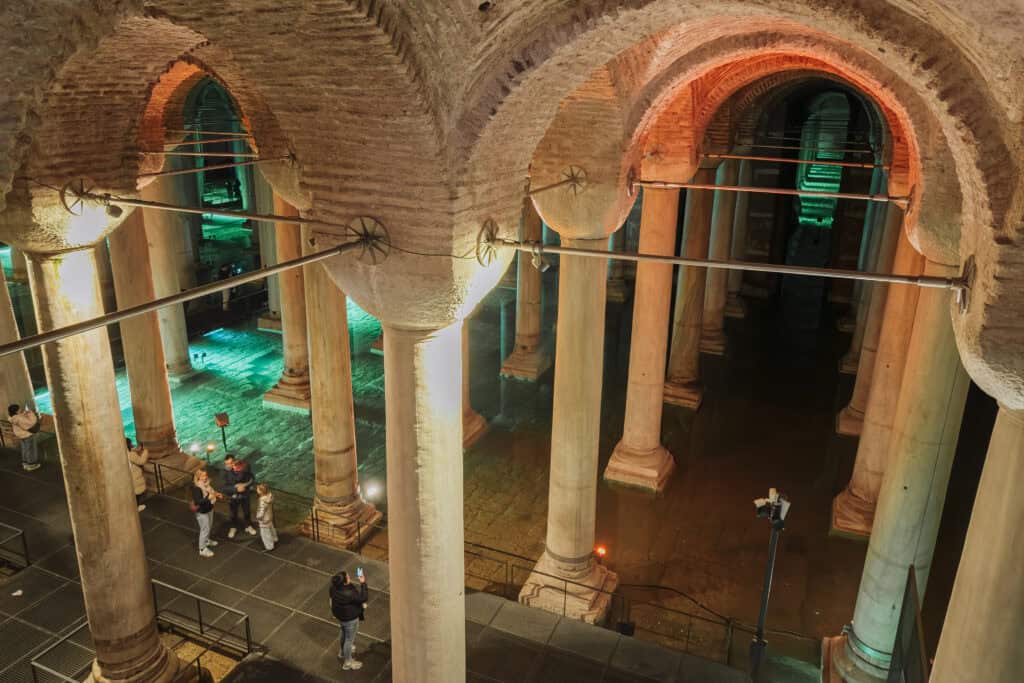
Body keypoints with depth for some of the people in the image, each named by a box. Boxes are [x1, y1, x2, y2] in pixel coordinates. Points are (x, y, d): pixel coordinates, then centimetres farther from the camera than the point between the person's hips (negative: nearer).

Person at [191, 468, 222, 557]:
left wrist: (216, 494, -2)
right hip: (202, 512, -8)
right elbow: (198, 501, -35)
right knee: (205, 529, 2)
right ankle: (202, 549, 17)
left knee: (209, 526, 27)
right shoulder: (196, 488, -30)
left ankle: (206, 540, 51)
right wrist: (208, 497, -40)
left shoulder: (207, 483, -6)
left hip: (209, 509, 8)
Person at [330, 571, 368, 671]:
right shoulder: (348, 594, -42)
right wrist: (363, 583, -28)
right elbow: (363, 598, -29)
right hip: (350, 618, -8)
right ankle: (347, 663, 38)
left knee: (344, 634, 34)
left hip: (340, 613, 8)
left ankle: (342, 652, 60)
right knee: (349, 639, 16)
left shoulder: (334, 587, -19)